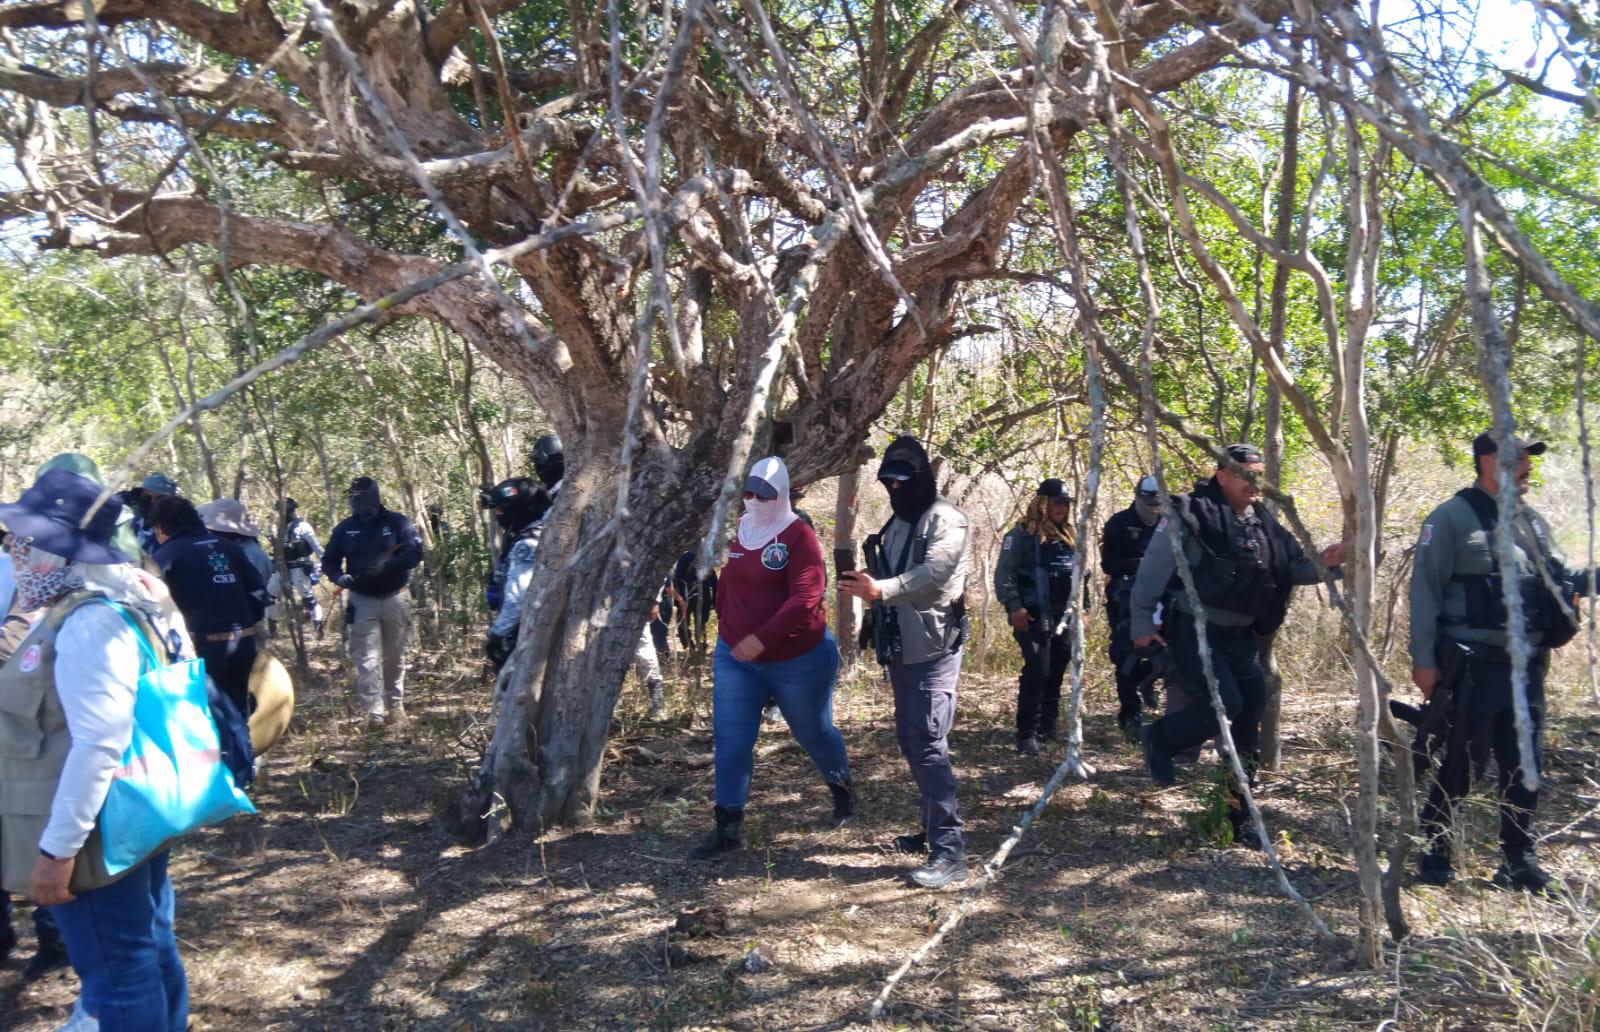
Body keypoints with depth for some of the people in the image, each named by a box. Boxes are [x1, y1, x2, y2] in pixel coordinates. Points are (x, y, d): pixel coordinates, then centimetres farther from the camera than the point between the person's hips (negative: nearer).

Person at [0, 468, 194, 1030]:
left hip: (98, 834, -10)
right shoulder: (86, 608, 9)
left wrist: (57, 847, -25)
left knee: (119, 974, 4)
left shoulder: (89, 623, -24)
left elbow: (99, 744, -29)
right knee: (149, 953, 21)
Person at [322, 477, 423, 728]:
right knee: (367, 659, -8)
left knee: (394, 657, 9)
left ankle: (395, 704, 23)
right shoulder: (345, 529, 7)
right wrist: (339, 577, -11)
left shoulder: (396, 522, 0)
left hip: (395, 599, -1)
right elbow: (329, 561, 11)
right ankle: (372, 711, -9)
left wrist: (387, 564, -24)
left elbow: (414, 554, -8)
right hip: (362, 601, 1)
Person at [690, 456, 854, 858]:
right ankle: (728, 827, 6)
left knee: (812, 732, 15)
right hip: (735, 657, 5)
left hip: (798, 659, -5)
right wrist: (726, 627, 5)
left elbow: (805, 598, -27)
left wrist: (760, 639, -31)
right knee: (730, 740, -2)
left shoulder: (798, 535, -17)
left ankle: (842, 790, 43)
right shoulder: (736, 531, 1)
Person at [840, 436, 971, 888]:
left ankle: (949, 849, -12)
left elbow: (932, 575, -24)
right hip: (900, 648, 9)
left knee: (928, 744, -14)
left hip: (933, 647, -9)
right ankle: (933, 828, 28)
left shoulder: (945, 519, -10)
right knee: (910, 740, 14)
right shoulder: (895, 524, 18)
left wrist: (879, 590, -32)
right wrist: (864, 581, 7)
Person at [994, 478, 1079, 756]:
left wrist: (1079, 607, 15)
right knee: (1037, 672, -15)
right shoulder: (1022, 534, -6)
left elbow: (1078, 575, 24)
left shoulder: (1068, 537, 16)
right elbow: (1004, 574, -11)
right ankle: (1027, 734, -10)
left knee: (1056, 673, 11)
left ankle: (1048, 728, 23)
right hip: (1033, 618, -7)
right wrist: (1014, 607, -19)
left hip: (1063, 618, 7)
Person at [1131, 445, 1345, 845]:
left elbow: (1290, 569, 14)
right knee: (1225, 702, -24)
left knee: (1251, 715, 7)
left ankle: (1237, 816, 19)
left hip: (1240, 637, 7)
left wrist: (1321, 564, -7)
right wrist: (1142, 624, -9)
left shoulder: (1263, 523, 7)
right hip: (1195, 632, -7)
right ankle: (1161, 738, 5)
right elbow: (1153, 571, -10)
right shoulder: (1190, 516, -13)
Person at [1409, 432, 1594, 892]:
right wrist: (1423, 660, -13)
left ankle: (1519, 861, 21)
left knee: (1524, 767, 10)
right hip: (1474, 666, -7)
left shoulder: (1533, 523, 14)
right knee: (1463, 763, 0)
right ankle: (1432, 850, 16)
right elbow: (1425, 590, -10)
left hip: (1527, 666, 7)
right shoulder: (1452, 519, -7)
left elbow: (1563, 577, 18)